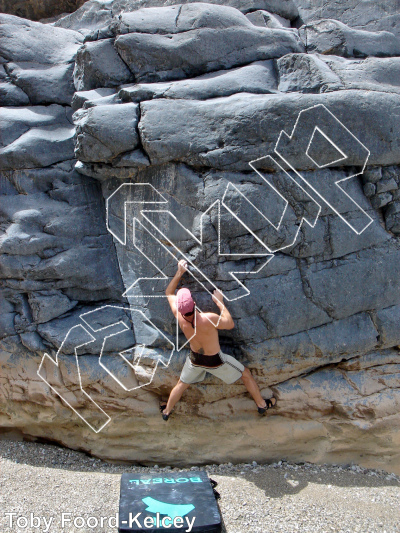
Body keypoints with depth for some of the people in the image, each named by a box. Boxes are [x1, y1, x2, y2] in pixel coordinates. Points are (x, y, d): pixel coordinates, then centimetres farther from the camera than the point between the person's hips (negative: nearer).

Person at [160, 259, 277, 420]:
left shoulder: (178, 316, -24)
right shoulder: (209, 319, -39)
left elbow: (169, 293, -8)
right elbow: (230, 324, -20)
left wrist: (179, 272, -8)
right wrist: (220, 302, -17)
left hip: (195, 359, 4)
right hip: (215, 361, -3)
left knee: (181, 384, 30)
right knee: (246, 374, 20)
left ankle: (166, 411, 49)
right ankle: (262, 404, 37)